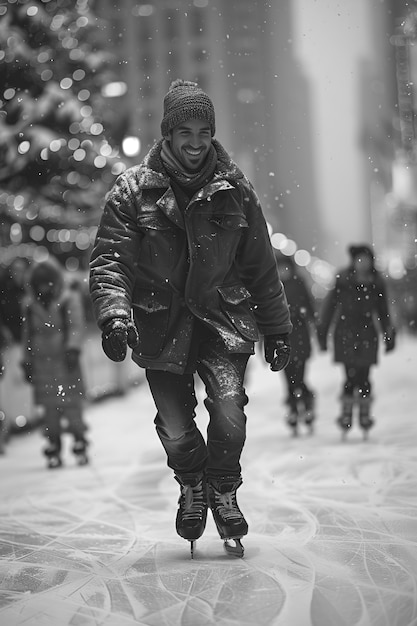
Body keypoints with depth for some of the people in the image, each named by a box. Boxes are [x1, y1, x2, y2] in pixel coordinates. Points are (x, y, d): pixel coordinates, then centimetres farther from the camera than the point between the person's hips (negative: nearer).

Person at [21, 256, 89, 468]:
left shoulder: (69, 299, 2)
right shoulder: (31, 305, 13)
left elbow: (76, 326, -3)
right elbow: (28, 334, 17)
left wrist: (73, 349, -15)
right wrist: (27, 361, 14)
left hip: (65, 361, -3)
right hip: (42, 362, 3)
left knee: (72, 403, -5)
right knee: (50, 408, 2)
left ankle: (80, 444, 2)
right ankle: (53, 448, 6)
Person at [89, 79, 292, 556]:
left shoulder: (235, 191, 2)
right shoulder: (133, 190, -3)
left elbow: (261, 268, 10)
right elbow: (109, 261, -6)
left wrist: (277, 329, 13)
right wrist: (113, 314, -23)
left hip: (223, 319, 0)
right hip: (161, 325, 0)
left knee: (229, 417, -17)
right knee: (176, 433, 1)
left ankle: (223, 490, 12)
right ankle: (191, 485, 34)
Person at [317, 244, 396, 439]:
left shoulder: (377, 282, 7)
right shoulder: (343, 280, -1)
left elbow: (383, 311, 17)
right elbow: (330, 305, 4)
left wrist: (388, 334, 17)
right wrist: (323, 331, 3)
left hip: (367, 333, 2)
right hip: (345, 332, -2)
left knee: (364, 376, 0)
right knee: (351, 375, -9)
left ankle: (365, 414, 11)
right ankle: (346, 413, 2)